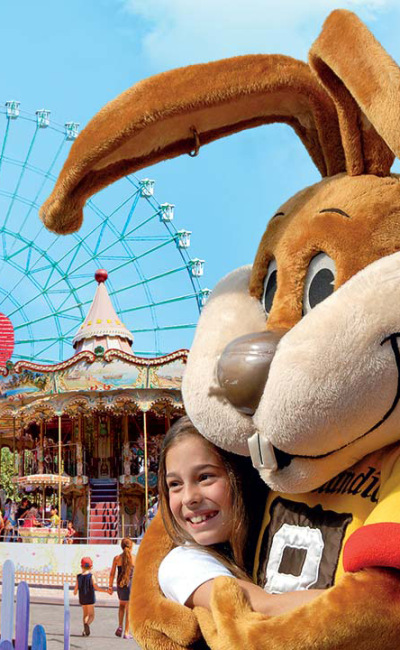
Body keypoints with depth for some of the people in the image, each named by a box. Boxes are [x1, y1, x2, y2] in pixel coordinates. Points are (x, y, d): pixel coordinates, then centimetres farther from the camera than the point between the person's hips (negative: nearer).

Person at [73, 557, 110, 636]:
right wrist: (106, 591, -10)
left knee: (85, 614, 19)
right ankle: (87, 624, -31)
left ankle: (85, 631, 14)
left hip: (82, 599, 4)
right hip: (90, 598, -4)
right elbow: (96, 587, -16)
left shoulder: (78, 576, -1)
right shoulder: (91, 576, -10)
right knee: (91, 615, -1)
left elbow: (76, 588, 0)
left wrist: (75, 593, 24)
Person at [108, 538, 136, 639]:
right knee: (129, 609, 6)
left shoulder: (117, 558, -3)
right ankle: (126, 632, 7)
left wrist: (110, 586, 8)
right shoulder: (134, 558, -7)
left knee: (122, 605, 27)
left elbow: (112, 574, 1)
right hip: (131, 584, -2)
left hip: (120, 585, 2)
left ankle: (120, 626, 16)